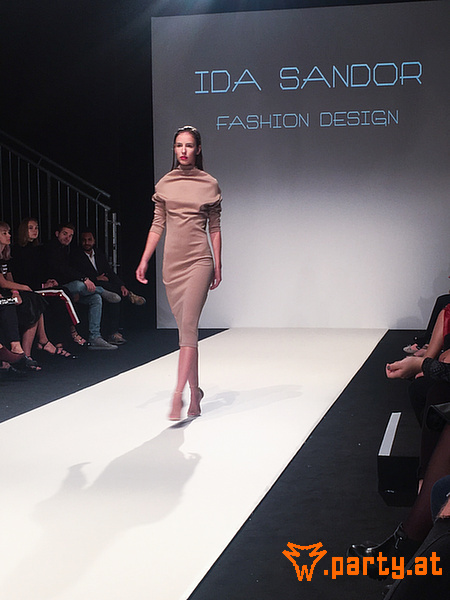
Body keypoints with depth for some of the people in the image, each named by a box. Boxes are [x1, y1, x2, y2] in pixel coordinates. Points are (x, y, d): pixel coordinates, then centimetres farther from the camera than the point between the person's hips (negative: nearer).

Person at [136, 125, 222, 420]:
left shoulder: (210, 184, 3)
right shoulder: (165, 184, 9)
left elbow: (215, 228, 6)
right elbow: (158, 225, 12)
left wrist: (218, 265, 4)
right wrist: (144, 261, 7)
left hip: (198, 260, -3)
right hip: (172, 261, 3)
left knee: (188, 326, -13)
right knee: (185, 328, 8)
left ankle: (178, 394, -16)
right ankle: (195, 391, 19)